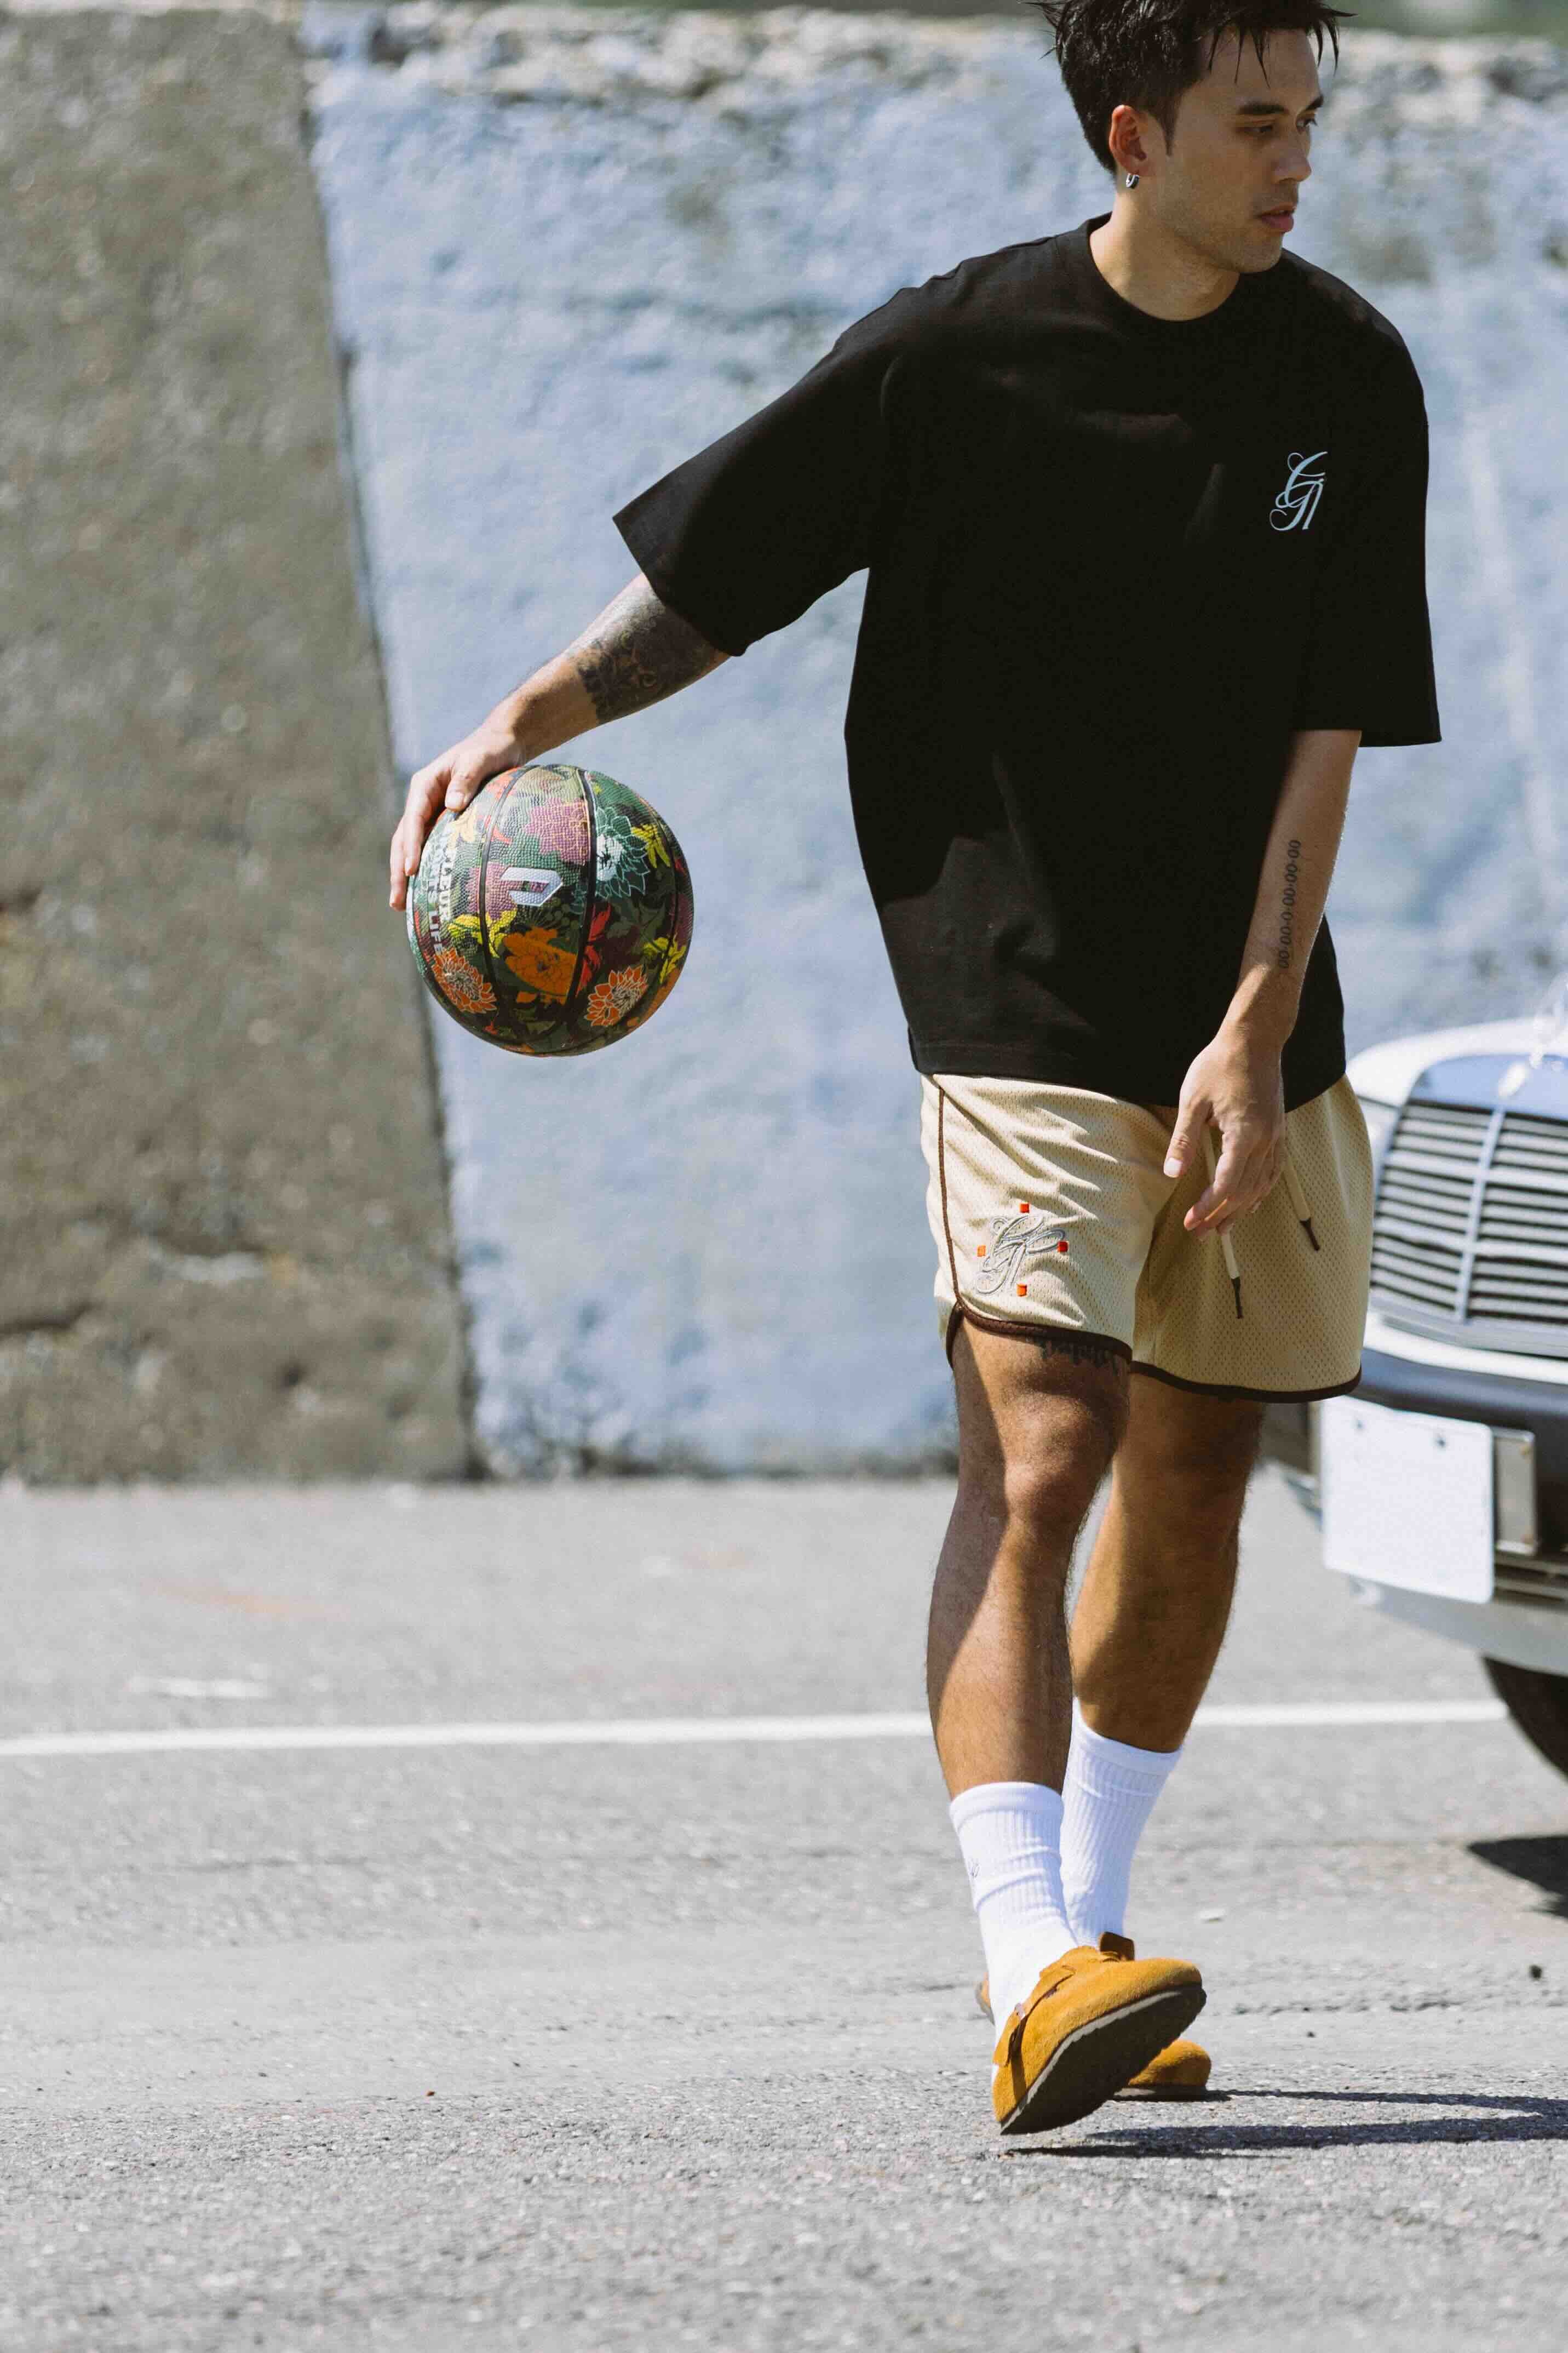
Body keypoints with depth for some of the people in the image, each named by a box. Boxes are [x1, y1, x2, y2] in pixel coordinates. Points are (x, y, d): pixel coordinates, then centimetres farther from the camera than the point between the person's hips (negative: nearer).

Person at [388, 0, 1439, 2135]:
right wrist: (523, 728, -18)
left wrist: (1254, 1037, -12)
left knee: (1197, 1477, 13)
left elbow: (1322, 739, -3)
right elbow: (707, 583, -1)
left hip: (1247, 1025, 5)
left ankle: (1080, 1920, 31)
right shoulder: (953, 354, -9)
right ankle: (1033, 1975, -29)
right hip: (1020, 1007, -5)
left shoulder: (1347, 381, 0)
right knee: (1039, 1457, -19)